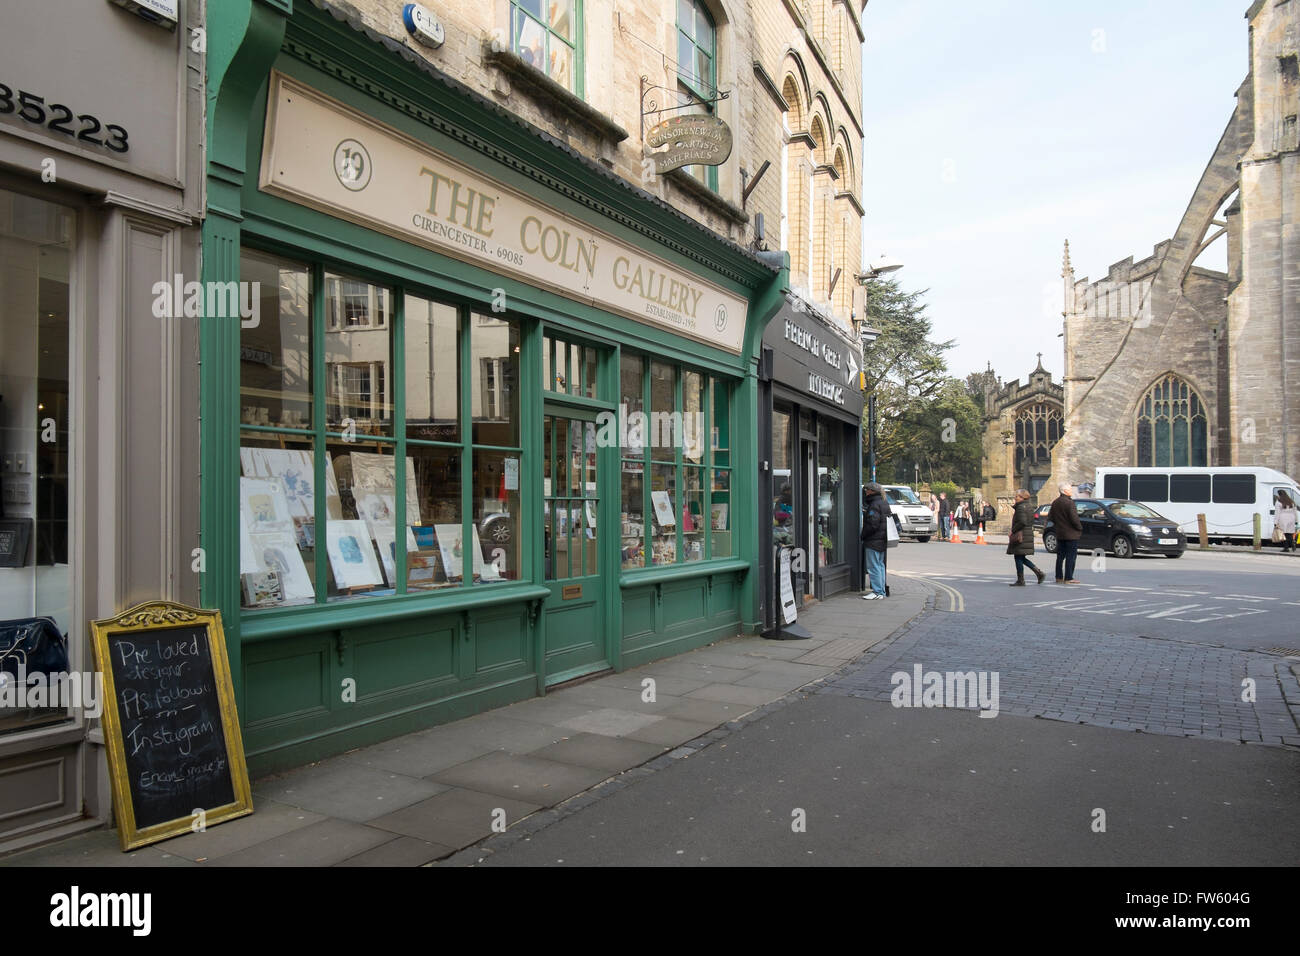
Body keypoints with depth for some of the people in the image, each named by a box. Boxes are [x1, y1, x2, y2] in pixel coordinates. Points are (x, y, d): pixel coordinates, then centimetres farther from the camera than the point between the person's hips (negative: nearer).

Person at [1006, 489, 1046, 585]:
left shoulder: (1021, 507, -15)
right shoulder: (1029, 506, 16)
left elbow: (1022, 522, -23)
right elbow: (1031, 521, 21)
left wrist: (1013, 530, -14)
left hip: (1020, 535, -10)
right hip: (1028, 533, 10)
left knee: (1018, 558, -3)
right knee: (1021, 558, 16)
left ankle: (1020, 580, 1)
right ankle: (1039, 573, 13)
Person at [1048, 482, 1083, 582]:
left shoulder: (1055, 503, 9)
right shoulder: (1069, 502, -17)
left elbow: (1050, 517, 14)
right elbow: (1074, 519, -20)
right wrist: (1080, 528, -6)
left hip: (1059, 534, 8)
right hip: (1071, 534, -8)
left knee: (1060, 556, 13)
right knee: (1071, 556, -3)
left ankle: (1059, 577, 16)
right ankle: (1068, 578, -3)